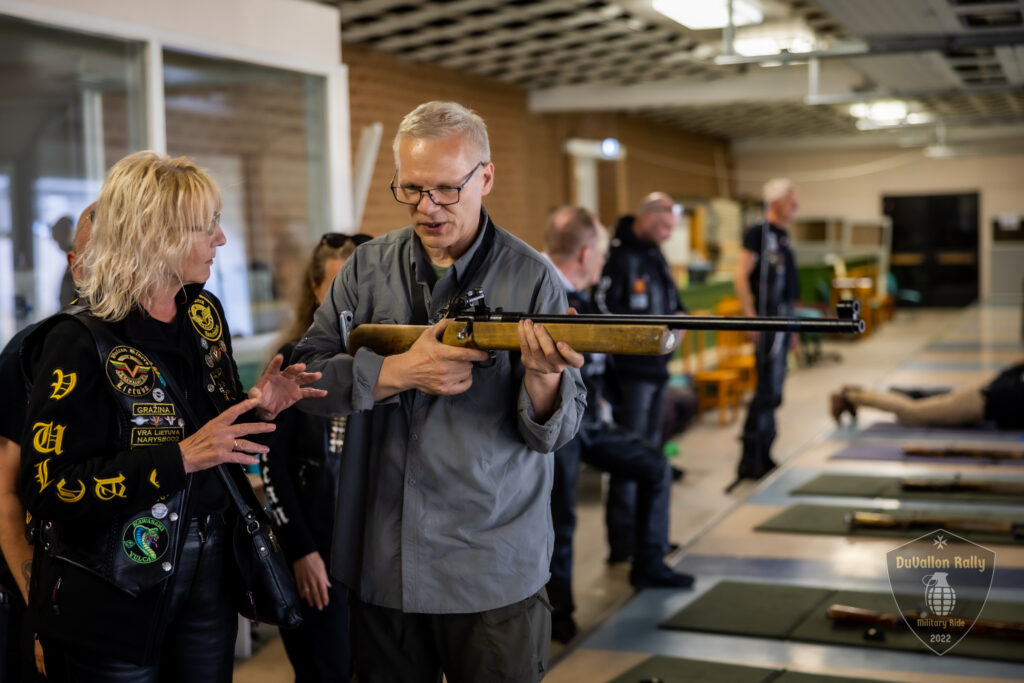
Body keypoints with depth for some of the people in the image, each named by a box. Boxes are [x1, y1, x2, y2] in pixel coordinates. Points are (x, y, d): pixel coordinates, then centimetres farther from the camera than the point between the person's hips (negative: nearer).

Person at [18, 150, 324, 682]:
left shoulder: (204, 315, 4)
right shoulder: (80, 343, -18)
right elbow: (49, 490, -22)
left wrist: (257, 407, -4)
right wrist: (182, 458, -27)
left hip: (208, 580, 7)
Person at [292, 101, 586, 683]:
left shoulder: (532, 278, -6)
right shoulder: (368, 268, 3)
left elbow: (556, 432, -8)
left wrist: (543, 377, -30)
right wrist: (399, 373, -18)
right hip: (381, 566, 3)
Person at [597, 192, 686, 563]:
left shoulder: (655, 255, 15)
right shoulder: (619, 256, -15)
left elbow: (670, 298, 23)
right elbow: (604, 310, -21)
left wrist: (677, 315, 2)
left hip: (657, 366, 9)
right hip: (631, 369, -9)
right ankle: (623, 539, 1)